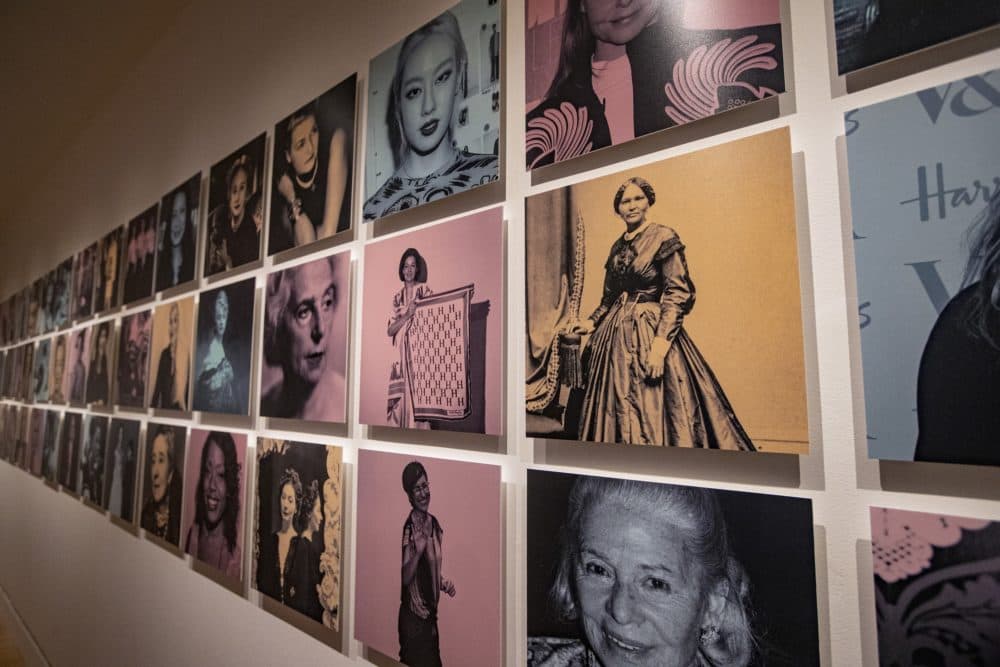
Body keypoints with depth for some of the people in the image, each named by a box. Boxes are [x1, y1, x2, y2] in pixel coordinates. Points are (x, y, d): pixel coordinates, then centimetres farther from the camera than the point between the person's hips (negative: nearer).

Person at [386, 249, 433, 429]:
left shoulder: (424, 290, 4)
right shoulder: (397, 297, 14)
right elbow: (390, 330, 4)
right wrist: (407, 315, -8)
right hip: (401, 354, 4)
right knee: (400, 399, 1)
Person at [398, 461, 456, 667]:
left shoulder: (434, 523, 5)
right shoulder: (408, 528, -17)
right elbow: (405, 577, -19)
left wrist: (444, 583, 2)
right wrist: (417, 552, -32)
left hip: (432, 614, 7)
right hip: (413, 618, -7)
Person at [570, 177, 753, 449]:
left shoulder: (663, 237, -6)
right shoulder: (617, 246, 13)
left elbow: (679, 294, -14)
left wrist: (660, 343, -23)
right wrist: (592, 323, 9)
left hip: (651, 332, -6)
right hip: (616, 335, 7)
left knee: (652, 412, -6)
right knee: (617, 414, 9)